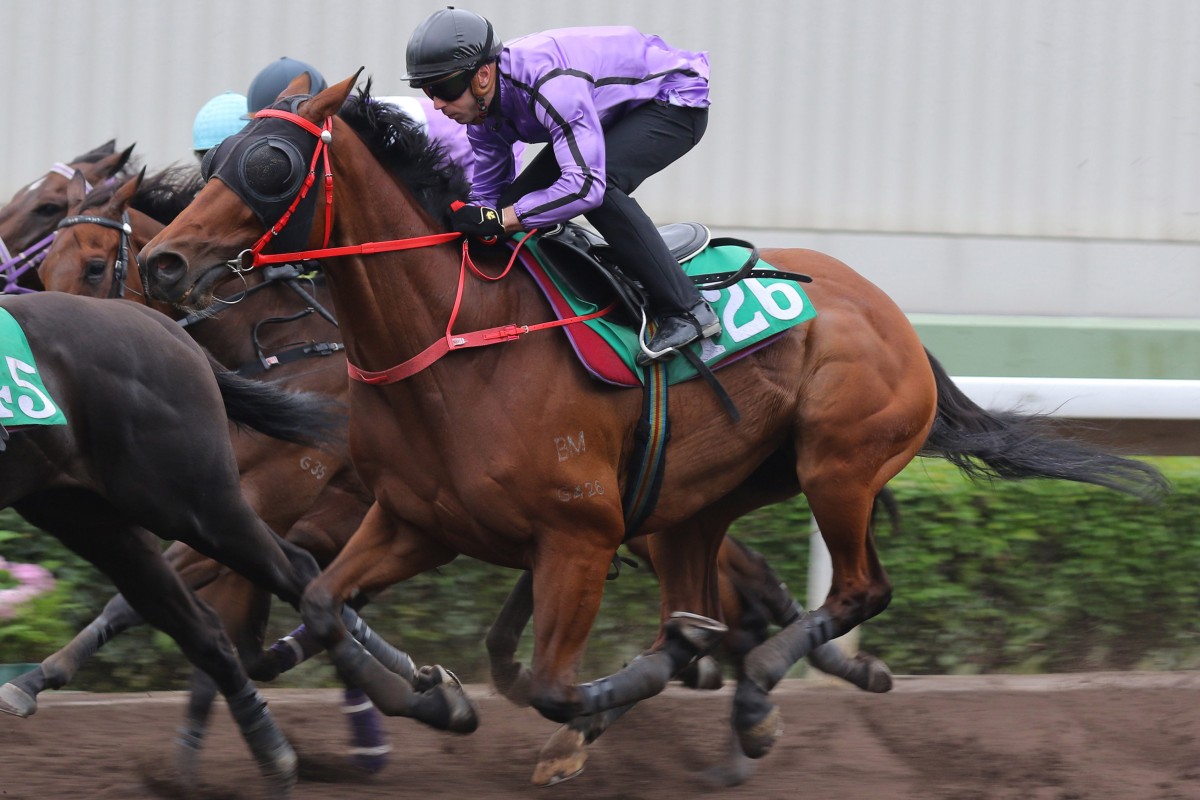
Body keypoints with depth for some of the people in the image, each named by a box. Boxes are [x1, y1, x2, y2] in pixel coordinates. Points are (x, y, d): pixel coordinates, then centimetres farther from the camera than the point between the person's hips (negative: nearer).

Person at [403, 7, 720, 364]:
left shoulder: (548, 80, -39)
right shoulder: (481, 112, -10)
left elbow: (585, 183, -45)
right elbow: (488, 193, 5)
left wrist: (500, 219, -42)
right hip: (620, 110, 9)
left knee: (599, 185, -34)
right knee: (519, 199, -1)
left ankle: (686, 311, -28)